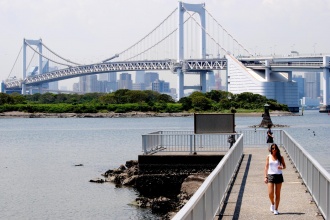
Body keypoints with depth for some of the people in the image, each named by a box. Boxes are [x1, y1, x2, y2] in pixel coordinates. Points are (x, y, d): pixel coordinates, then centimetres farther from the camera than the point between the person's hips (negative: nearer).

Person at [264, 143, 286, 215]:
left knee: (277, 194, 3)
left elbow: (284, 166, 8)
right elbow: (266, 167, 6)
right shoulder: (269, 157, 4)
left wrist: (281, 167, -16)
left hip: (279, 176, 0)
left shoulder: (280, 157, 2)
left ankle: (276, 209, 13)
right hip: (270, 176, 0)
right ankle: (272, 204, 21)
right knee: (270, 193, -10)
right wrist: (265, 177, -1)